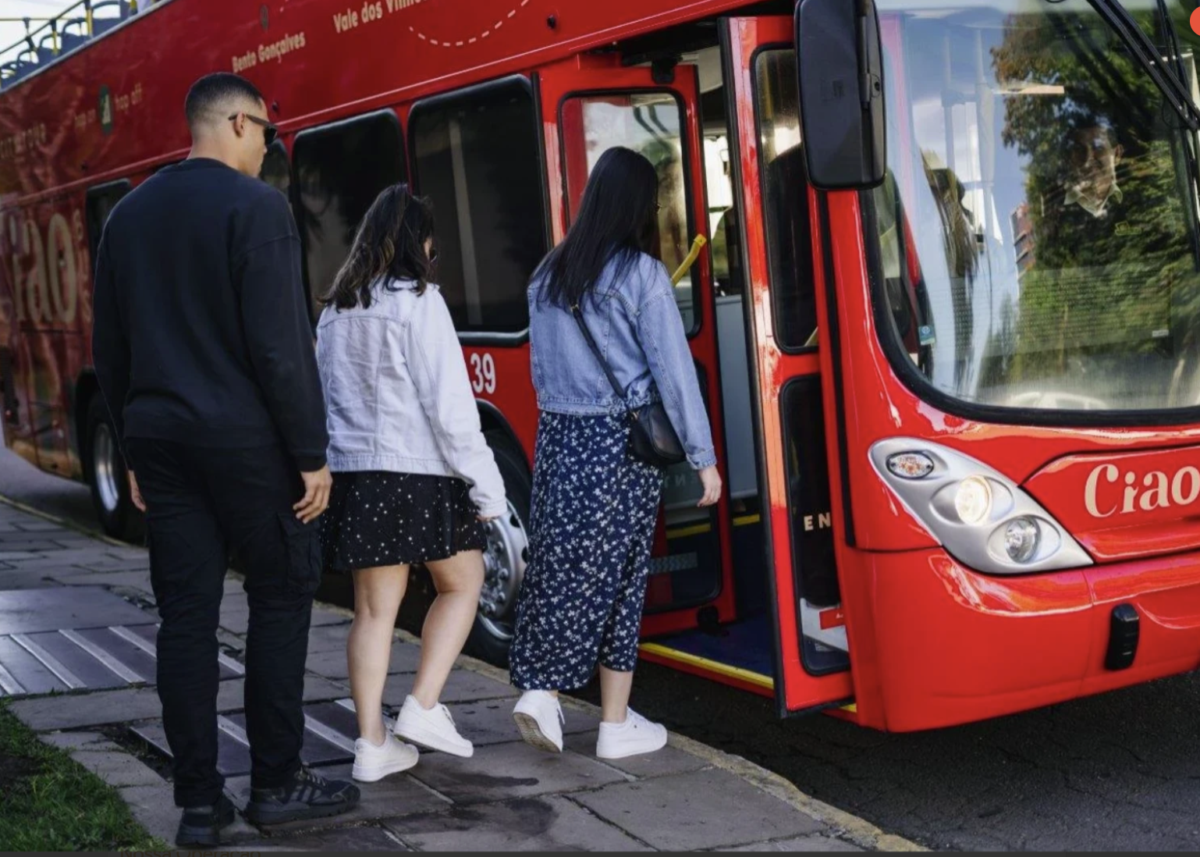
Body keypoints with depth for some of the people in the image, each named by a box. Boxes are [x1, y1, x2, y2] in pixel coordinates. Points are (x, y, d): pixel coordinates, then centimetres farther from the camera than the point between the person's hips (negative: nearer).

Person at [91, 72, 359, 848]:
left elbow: (111, 349, 14)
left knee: (186, 613, 6)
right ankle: (277, 782, 11)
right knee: (282, 594, 8)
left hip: (160, 435, 6)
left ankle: (200, 801, 9)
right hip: (243, 436, -6)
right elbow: (281, 343, -16)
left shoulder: (130, 214, 11)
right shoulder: (257, 206, -10)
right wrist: (311, 452, -11)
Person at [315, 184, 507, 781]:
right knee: (460, 586, 13)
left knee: (374, 608, 9)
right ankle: (422, 709, 2)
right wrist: (487, 486, -10)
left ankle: (372, 745, 9)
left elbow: (325, 398, 14)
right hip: (420, 473, -6)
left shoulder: (336, 311, 11)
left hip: (354, 475, 6)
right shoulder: (419, 303, -10)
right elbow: (450, 406, -14)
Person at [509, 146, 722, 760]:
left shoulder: (549, 274, 9)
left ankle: (539, 690, -3)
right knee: (617, 574, 3)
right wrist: (703, 456, -6)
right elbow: (673, 370, -10)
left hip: (558, 435, 5)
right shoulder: (641, 273, -9)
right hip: (621, 441, -4)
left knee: (556, 561, 11)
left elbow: (541, 367, 14)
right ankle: (616, 725, 11)